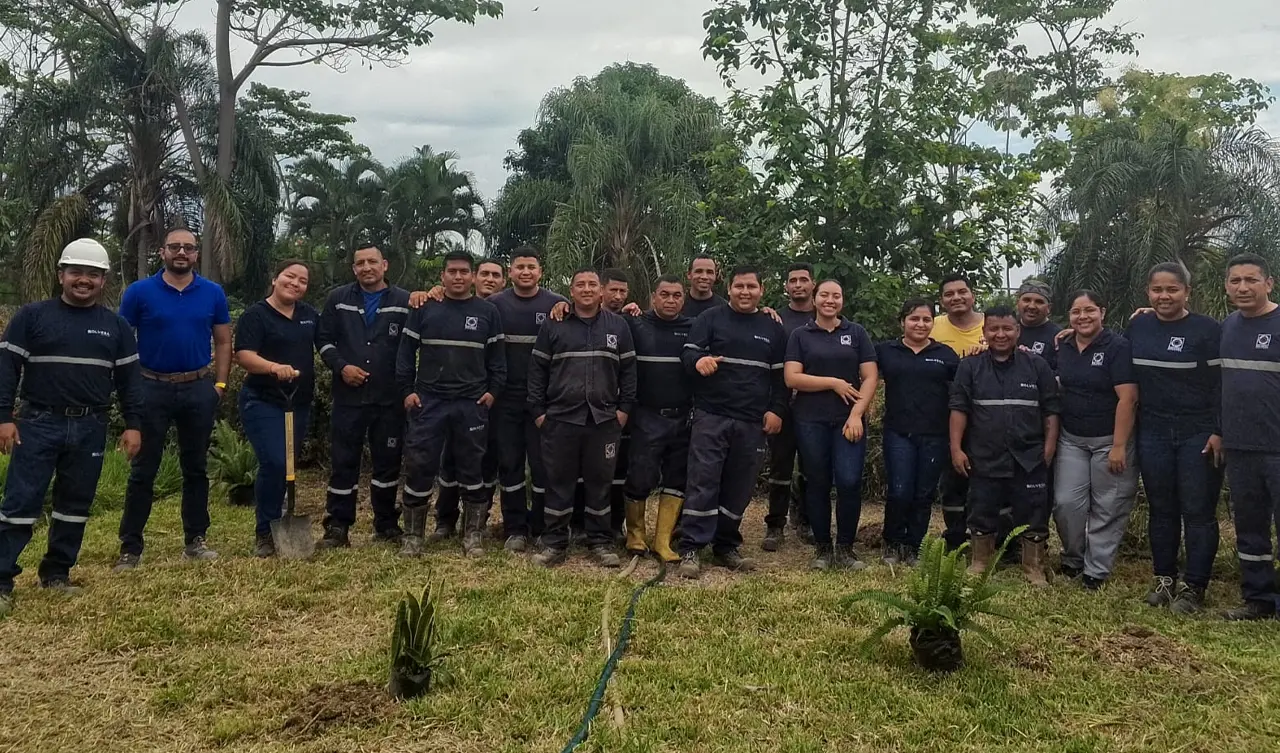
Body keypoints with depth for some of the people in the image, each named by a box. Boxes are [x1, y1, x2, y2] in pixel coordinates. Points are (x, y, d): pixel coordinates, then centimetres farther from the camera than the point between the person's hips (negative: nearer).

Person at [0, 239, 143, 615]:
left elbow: (128, 379, 9)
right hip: (38, 423, -2)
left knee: (76, 504, 9)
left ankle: (57, 573, 23)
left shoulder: (116, 325, 8)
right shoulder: (32, 315, 1)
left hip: (90, 428, 3)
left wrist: (133, 425, 3)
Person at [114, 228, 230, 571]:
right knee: (143, 470, 3)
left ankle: (195, 541, 20)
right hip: (152, 388, -2)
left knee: (196, 467, 10)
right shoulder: (139, 292, -3)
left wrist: (219, 384, 1)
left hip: (199, 389, 2)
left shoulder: (213, 293, 3)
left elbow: (223, 342, 8)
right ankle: (130, 547, 10)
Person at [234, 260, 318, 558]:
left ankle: (277, 527, 21)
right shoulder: (256, 314, -7)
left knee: (287, 466, 10)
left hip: (300, 403, 6)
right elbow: (244, 355, -18)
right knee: (274, 464, -17)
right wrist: (274, 367, -34)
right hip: (263, 402, -6)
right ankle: (265, 533, -4)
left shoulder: (310, 315, 11)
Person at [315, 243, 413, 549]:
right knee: (343, 463, 4)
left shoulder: (404, 301, 1)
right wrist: (340, 366, -7)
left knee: (388, 463, 8)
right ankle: (337, 528, 11)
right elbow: (324, 339, 9)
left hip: (390, 399, -1)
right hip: (348, 397, 1)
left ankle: (387, 525, 21)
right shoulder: (338, 299, 7)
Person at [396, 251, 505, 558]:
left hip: (473, 405, 0)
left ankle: (473, 534, 17)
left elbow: (497, 357, 8)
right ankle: (413, 534, 13)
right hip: (428, 403, 0)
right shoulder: (425, 310, 5)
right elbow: (406, 352, 6)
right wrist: (406, 391, -2)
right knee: (419, 467, 0)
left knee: (473, 469, 6)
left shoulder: (487, 312, 5)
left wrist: (493, 391, -2)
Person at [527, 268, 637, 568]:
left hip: (604, 419, 1)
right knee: (558, 482, 4)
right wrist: (538, 410, 0)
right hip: (560, 418, -1)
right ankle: (554, 543, 13)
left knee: (600, 482, 7)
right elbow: (537, 369, 5)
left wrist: (624, 408, 2)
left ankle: (601, 542, 17)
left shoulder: (618, 326, 8)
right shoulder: (553, 325, 5)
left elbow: (628, 370, 9)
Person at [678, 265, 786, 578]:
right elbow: (687, 353, -5)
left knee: (739, 487, 8)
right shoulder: (710, 318, 3)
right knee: (703, 482, -7)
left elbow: (780, 375, 16)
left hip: (752, 422, 4)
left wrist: (776, 410, 3)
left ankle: (726, 546, 20)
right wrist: (699, 360, -29)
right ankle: (690, 549, -2)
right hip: (711, 416, -3)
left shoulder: (772, 328, 14)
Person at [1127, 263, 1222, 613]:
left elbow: (1222, 384, -8)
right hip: (1153, 433, 4)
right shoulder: (1138, 326, 6)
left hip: (1198, 434, -4)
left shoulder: (1207, 330, -7)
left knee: (1197, 511, 1)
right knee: (1161, 509, 11)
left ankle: (1192, 586, 10)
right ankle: (1163, 578, 22)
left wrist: (1219, 432, -12)